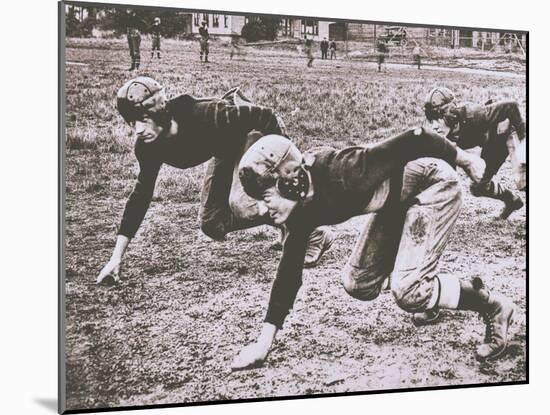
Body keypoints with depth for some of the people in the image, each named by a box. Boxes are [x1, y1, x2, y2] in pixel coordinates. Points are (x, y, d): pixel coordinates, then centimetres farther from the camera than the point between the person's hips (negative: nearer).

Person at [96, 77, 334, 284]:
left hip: (259, 132, -7)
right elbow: (141, 196, -9)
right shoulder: (148, 146, -19)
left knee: (241, 203, -29)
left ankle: (313, 234, -9)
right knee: (213, 226, 5)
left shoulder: (201, 117, -39)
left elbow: (264, 116, -32)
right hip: (229, 149, 7)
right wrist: (116, 258, -11)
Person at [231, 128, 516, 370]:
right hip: (397, 201, 8)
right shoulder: (302, 211, -12)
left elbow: (413, 141, -28)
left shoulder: (340, 174, -36)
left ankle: (494, 307, 4)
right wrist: (264, 342, -5)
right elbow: (289, 272, -5)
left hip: (435, 184, -8)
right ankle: (432, 293, 28)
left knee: (407, 291, -17)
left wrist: (465, 160, -12)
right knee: (358, 284, 5)